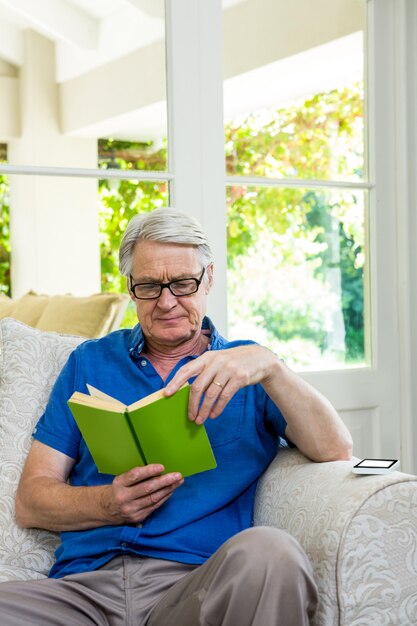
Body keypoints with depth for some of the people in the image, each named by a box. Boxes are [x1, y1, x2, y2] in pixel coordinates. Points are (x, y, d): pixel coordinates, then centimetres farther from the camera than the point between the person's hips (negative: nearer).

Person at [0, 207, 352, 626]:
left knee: (268, 552, -35)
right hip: (84, 582, 1)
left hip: (199, 581, 0)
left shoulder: (246, 369, 16)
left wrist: (270, 366, -14)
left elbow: (336, 451, 1)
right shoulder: (89, 362, 20)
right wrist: (109, 504, -7)